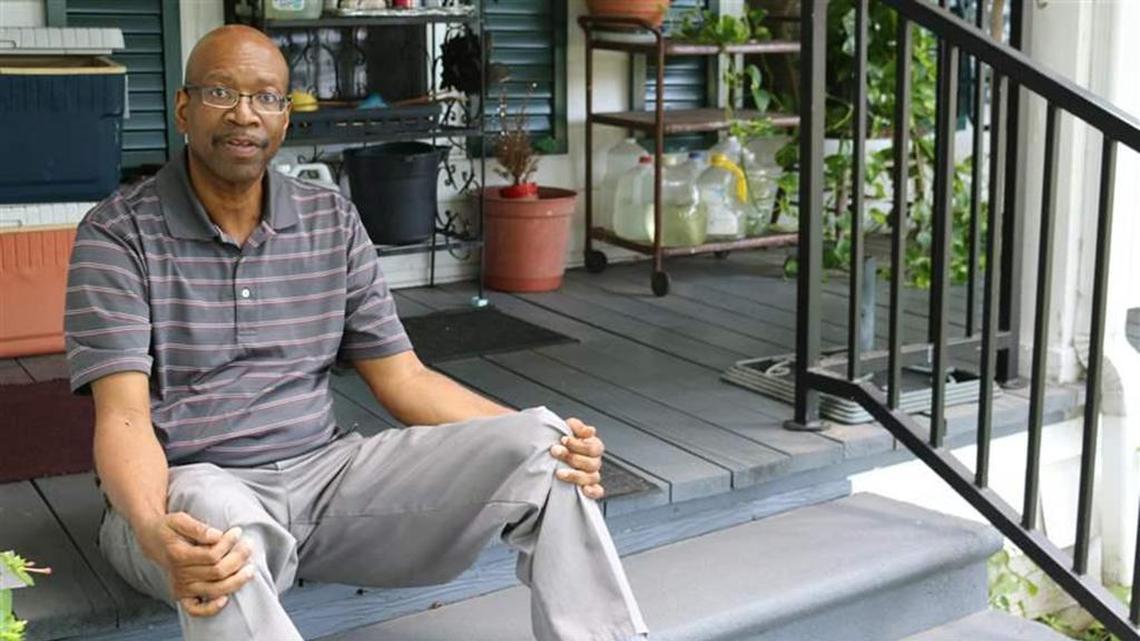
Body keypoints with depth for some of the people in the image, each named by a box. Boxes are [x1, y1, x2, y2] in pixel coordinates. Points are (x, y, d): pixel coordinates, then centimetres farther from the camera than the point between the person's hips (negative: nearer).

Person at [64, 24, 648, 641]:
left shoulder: (332, 222, 8)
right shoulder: (118, 232, -4)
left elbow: (403, 378, 7)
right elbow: (123, 414, -14)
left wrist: (540, 435, -9)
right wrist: (154, 533, -36)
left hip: (323, 472, 4)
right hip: (186, 493, -4)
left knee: (541, 445, -14)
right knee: (221, 516, -43)